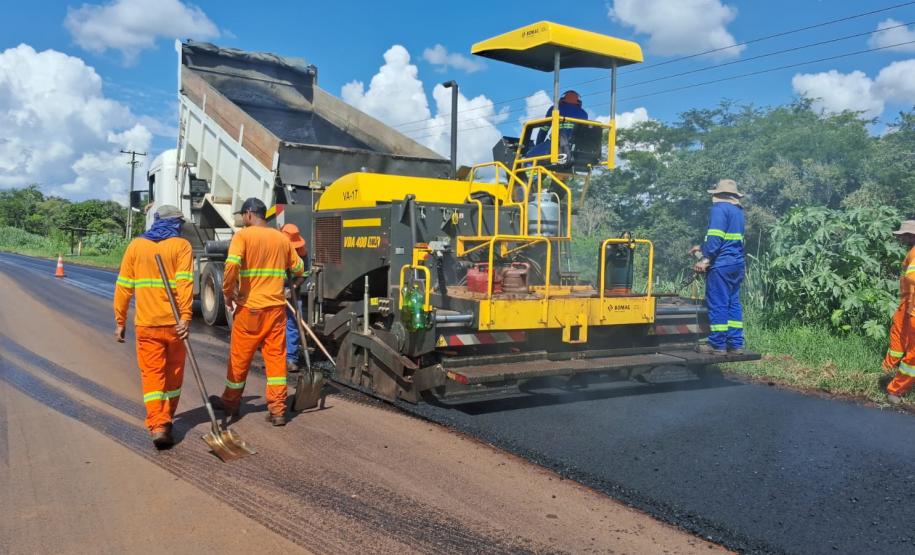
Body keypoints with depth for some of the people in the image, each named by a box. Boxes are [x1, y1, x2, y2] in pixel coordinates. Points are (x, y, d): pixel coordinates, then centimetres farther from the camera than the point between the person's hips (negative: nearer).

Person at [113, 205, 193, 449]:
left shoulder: (136, 245, 9)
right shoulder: (181, 245, -1)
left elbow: (123, 286, 7)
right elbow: (185, 283, -14)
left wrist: (120, 321, 13)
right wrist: (185, 318, -20)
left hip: (146, 324, 2)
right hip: (174, 322, -1)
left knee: (151, 374, 4)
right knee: (174, 373, 15)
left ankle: (158, 426, -8)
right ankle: (166, 421, 27)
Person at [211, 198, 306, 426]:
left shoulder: (243, 236, -7)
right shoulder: (282, 238, 7)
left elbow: (232, 265, -21)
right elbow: (298, 269, 15)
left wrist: (228, 293, -7)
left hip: (250, 307, -3)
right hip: (276, 307, 3)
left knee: (239, 357, 11)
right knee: (276, 357, 6)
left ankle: (230, 402, 28)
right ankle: (277, 410, 4)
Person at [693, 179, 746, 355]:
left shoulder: (720, 208, -8)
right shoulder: (738, 211, 19)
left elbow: (715, 238, -18)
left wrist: (705, 258, -17)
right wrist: (703, 247, 32)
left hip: (721, 264, -9)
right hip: (737, 264, 9)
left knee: (717, 304, -5)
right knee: (733, 303, 10)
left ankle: (717, 344, -2)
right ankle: (736, 344, 10)